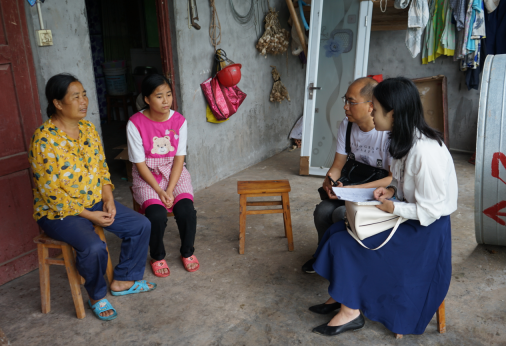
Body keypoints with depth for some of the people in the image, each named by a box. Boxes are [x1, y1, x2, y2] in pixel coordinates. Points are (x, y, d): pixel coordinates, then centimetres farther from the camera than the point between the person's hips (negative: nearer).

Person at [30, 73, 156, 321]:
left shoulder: (88, 128, 2)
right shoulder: (44, 140, -21)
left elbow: (102, 167, 9)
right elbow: (50, 192, -21)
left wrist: (108, 199, -7)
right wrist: (89, 215, -19)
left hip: (95, 201, 7)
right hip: (59, 211, -7)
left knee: (141, 225, -2)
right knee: (94, 248, -31)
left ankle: (123, 281, 16)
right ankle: (96, 297, 1)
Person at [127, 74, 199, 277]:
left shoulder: (179, 121, -5)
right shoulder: (135, 123, -14)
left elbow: (179, 158, -6)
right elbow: (140, 163, -11)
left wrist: (170, 190, -18)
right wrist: (160, 191, -20)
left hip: (175, 172, 2)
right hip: (147, 176, -2)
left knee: (186, 210, -24)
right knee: (156, 214, -27)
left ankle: (187, 252, 6)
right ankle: (157, 256, 4)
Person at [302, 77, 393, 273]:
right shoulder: (347, 126, -2)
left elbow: (394, 179, -24)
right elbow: (337, 166, 3)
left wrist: (353, 189, -30)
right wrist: (329, 180, -20)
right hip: (355, 187, 6)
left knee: (341, 214, -27)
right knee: (322, 211, -18)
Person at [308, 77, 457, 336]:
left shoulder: (425, 152, -30)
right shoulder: (407, 139, -1)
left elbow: (430, 210, -25)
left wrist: (392, 207, -17)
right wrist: (392, 189, -3)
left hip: (424, 230, -9)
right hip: (406, 214, 9)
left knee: (344, 244, -12)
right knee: (337, 230, 1)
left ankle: (350, 312, 6)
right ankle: (341, 296, 14)